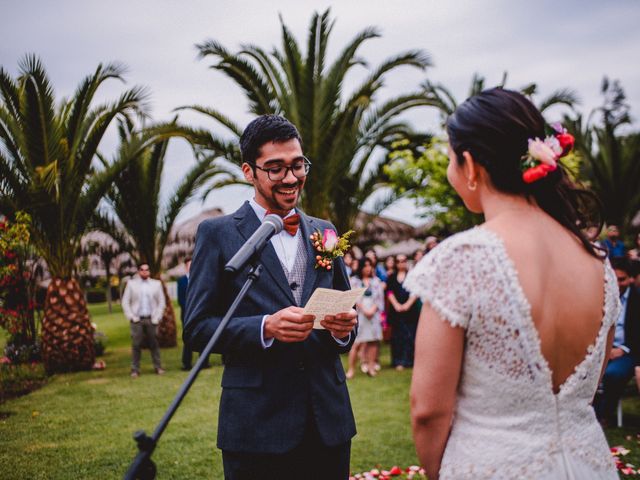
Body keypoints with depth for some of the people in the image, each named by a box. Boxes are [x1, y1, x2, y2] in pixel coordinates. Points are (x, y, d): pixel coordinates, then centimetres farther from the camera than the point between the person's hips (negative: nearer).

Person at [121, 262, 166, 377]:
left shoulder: (156, 284, 7)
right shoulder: (131, 284, 6)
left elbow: (161, 302, 7)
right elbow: (125, 302, 5)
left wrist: (157, 317, -2)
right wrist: (131, 317, -4)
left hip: (151, 319, 1)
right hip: (137, 320, -1)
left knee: (154, 344, 2)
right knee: (136, 345, -2)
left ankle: (158, 368, 9)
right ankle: (135, 370, 3)